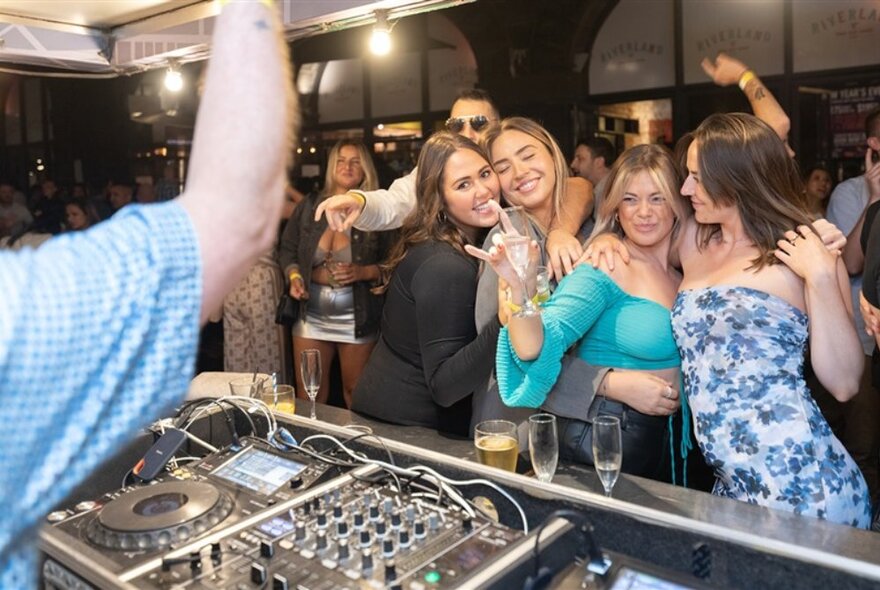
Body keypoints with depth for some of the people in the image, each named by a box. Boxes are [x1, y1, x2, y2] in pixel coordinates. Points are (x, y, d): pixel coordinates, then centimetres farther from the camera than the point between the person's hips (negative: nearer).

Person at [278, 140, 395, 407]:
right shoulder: (310, 206, 4)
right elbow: (287, 248, 11)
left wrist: (363, 272, -18)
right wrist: (294, 276, -6)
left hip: (357, 318, -2)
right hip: (311, 315, 3)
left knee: (355, 392, 11)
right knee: (308, 392, 11)